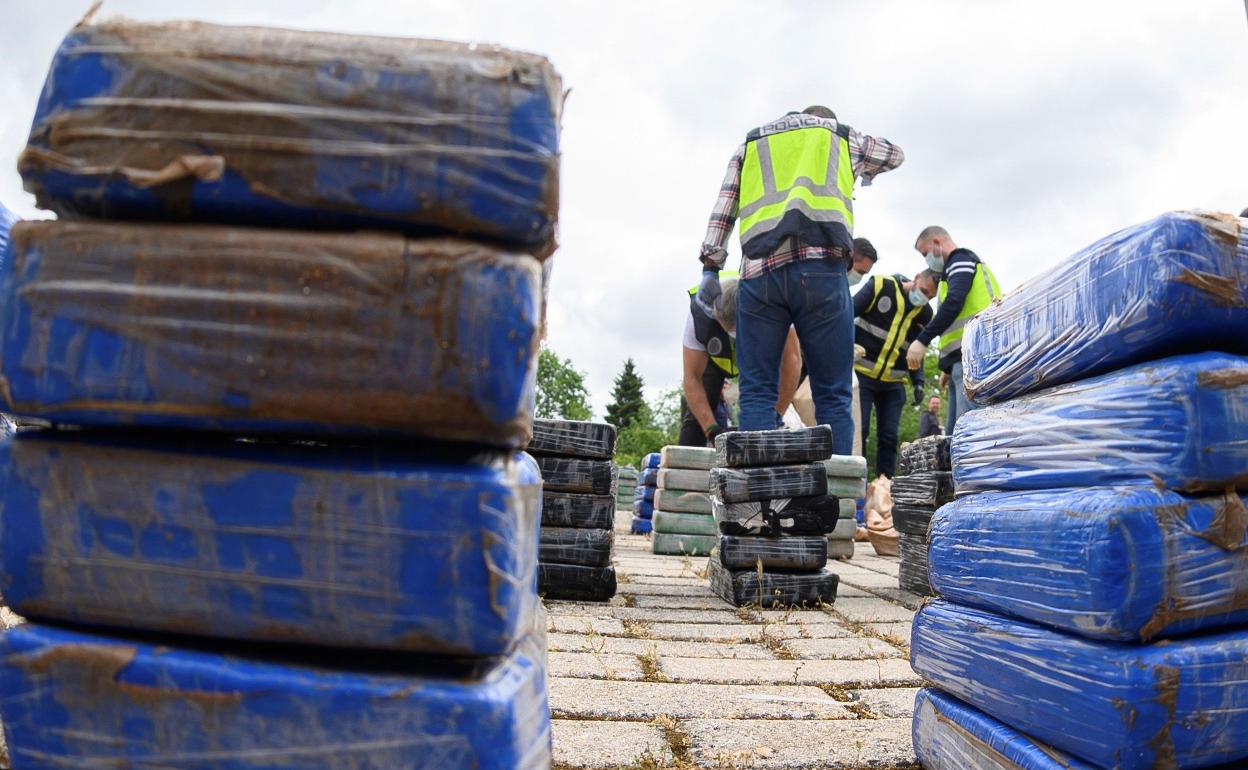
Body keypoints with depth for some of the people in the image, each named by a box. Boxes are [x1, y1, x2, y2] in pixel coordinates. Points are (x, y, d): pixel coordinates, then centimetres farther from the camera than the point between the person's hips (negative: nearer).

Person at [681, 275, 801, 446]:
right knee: (696, 412, -9)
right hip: (713, 357, 0)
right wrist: (712, 429, -39)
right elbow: (692, 378, -32)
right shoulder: (699, 313, -39)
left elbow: (791, 361, -34)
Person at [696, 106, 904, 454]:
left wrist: (710, 267, 13)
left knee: (757, 390, 2)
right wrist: (867, 171, 64)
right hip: (820, 267, -1)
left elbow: (723, 208, 17)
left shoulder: (750, 142, 29)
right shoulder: (840, 134, 27)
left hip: (759, 271, 1)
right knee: (833, 394, 1)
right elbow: (895, 154, 45)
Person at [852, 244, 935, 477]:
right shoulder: (880, 286, -6)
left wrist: (918, 382, 4)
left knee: (890, 437, 3)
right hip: (861, 373, -5)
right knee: (858, 430, -8)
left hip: (894, 382, 5)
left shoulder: (924, 313, 9)